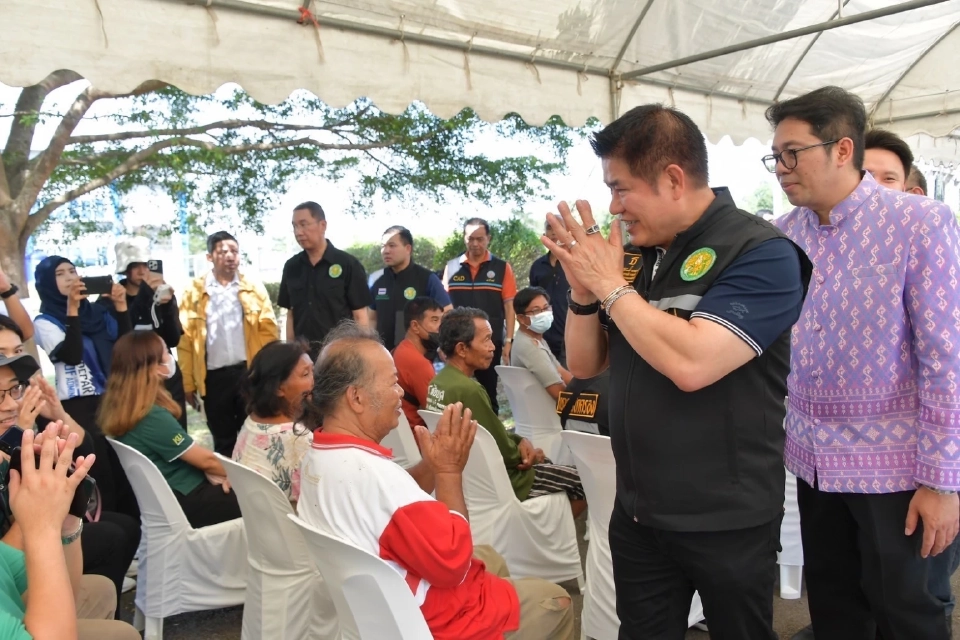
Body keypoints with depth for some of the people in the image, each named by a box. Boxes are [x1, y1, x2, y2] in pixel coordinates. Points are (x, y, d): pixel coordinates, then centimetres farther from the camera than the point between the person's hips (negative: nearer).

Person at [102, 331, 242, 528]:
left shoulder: (122, 409, 2)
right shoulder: (152, 416, -26)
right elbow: (205, 459, -18)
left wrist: (210, 471, -3)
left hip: (165, 499, 9)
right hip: (185, 504, -9)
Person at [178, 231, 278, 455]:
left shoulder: (254, 289, 4)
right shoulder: (194, 292, 2)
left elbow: (268, 332, 2)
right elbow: (185, 340, 2)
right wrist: (188, 382, 0)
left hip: (250, 372, 0)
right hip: (214, 376, 0)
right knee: (222, 441, 13)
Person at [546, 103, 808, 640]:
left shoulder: (761, 253, -16)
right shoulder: (637, 255, 4)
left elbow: (691, 364, -30)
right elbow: (585, 364, 8)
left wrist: (611, 286, -18)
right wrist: (583, 290, -9)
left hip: (725, 521, -5)